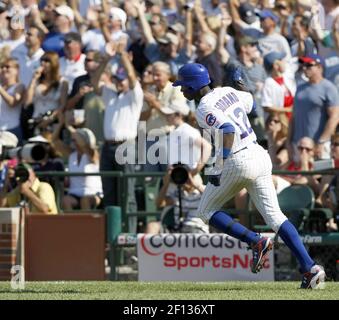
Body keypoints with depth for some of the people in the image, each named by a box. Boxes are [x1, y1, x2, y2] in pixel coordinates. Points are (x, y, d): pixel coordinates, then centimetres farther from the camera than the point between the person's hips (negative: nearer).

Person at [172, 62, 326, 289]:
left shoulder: (205, 108, -11)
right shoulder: (228, 92, 12)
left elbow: (228, 130, -26)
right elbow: (252, 103, 30)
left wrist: (218, 169, -25)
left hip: (238, 161, -8)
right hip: (260, 156, 8)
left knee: (207, 211, 12)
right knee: (274, 215, 4)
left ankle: (256, 242, -4)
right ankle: (310, 267, -10)